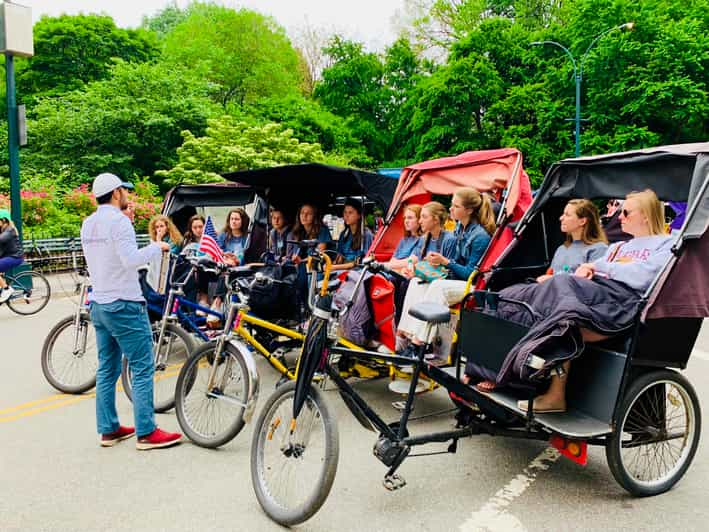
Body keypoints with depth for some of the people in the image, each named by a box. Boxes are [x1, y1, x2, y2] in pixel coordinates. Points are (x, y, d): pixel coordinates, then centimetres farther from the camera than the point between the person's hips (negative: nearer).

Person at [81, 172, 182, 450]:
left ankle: (108, 430, 21)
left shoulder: (88, 224, 12)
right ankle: (146, 433, 0)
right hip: (124, 305, -9)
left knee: (107, 369, 13)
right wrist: (157, 247, -11)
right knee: (142, 368, -3)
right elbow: (131, 259, -23)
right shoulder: (118, 221, -15)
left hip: (98, 304, 9)